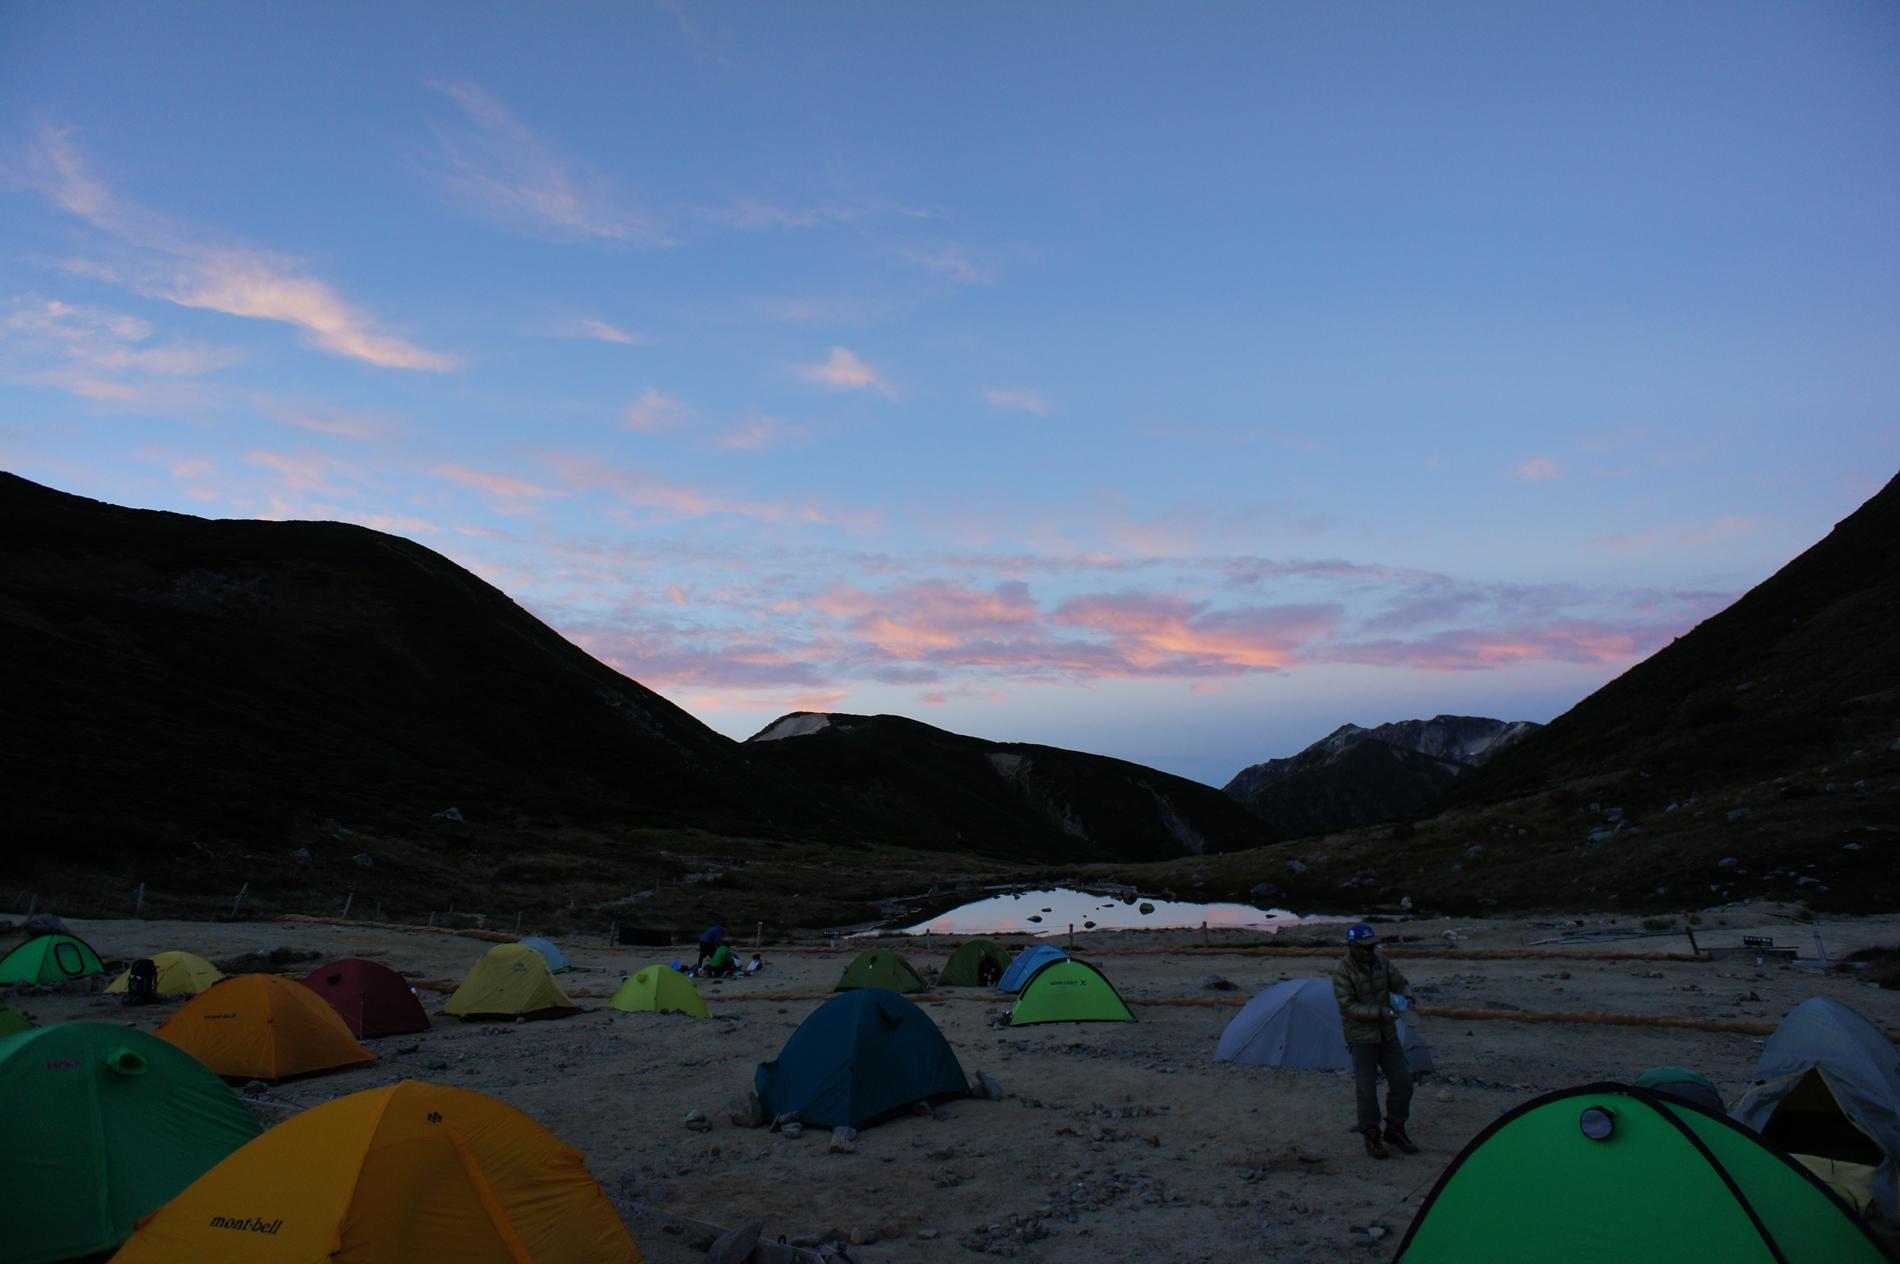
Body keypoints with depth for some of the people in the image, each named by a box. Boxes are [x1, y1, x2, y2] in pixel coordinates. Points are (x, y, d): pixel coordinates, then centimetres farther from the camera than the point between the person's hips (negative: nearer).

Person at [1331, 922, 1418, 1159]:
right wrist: (1379, 1012, -28)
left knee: (1402, 1082, 5)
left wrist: (1406, 997, -12)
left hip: (1387, 1034, 6)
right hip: (1361, 1037, -6)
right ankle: (1371, 1137, 11)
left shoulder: (1381, 963, 0)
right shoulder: (1342, 972, -18)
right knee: (1367, 1088, -5)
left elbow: (1401, 983, 11)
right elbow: (1348, 1007, -21)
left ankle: (1395, 1130, 22)